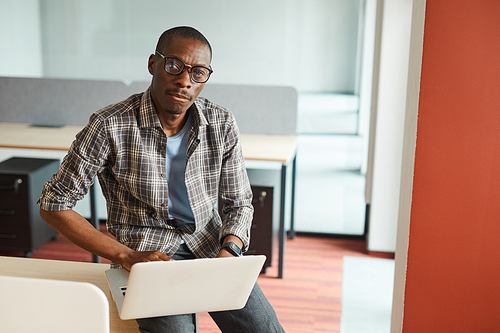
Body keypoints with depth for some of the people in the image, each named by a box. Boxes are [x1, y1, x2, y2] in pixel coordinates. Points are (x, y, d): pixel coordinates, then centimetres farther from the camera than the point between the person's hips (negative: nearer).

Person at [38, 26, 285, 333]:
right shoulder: (111, 126, -16)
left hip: (209, 243, 3)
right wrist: (126, 256, -19)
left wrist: (228, 251, -17)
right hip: (146, 252, -3)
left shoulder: (222, 124, -5)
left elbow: (239, 202, 4)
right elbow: (53, 205, -10)